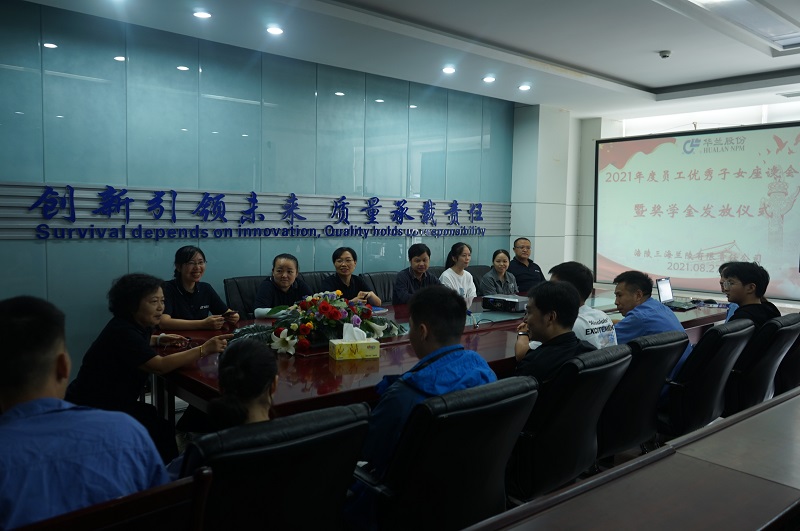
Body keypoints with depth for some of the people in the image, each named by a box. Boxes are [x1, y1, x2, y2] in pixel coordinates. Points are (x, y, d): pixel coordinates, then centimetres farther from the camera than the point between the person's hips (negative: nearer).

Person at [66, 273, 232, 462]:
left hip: (113, 402, 9)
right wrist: (203, 350, -38)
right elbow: (159, 365, -34)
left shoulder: (131, 325, 5)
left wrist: (159, 340, 13)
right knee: (162, 432, -16)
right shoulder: (122, 331, -24)